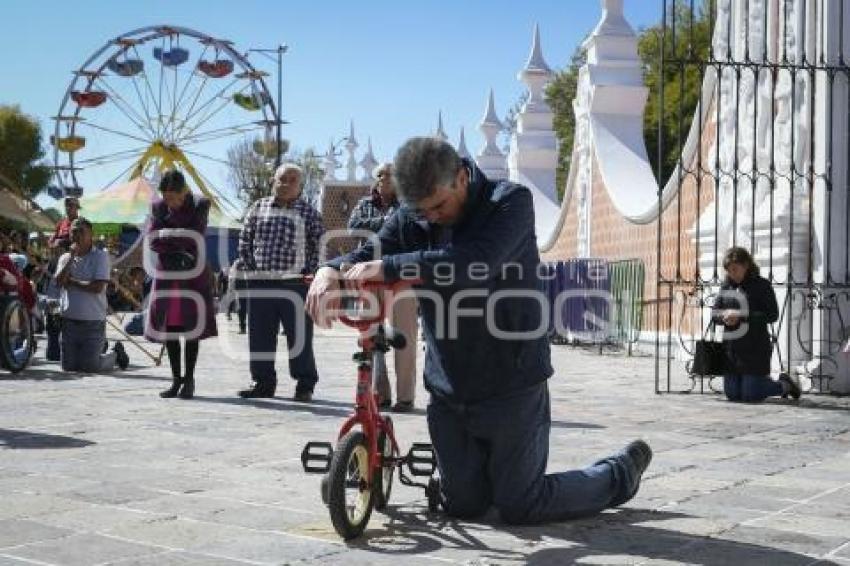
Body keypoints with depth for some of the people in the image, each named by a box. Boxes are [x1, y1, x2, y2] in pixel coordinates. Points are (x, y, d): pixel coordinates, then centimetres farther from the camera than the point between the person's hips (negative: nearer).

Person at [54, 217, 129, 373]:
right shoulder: (65, 258, 9)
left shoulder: (101, 256, -5)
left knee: (90, 367, -4)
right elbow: (59, 281, -8)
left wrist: (71, 281, -8)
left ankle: (115, 354, 26)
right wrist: (72, 256, -11)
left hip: (93, 322, -5)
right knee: (68, 366, 8)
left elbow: (98, 287, -16)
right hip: (68, 320, 5)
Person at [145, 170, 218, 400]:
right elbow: (153, 241, -6)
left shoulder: (200, 205, -6)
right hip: (166, 274, 3)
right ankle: (176, 379, 11)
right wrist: (179, 245, -16)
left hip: (193, 275, -3)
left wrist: (166, 235, -12)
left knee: (191, 328, -2)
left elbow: (194, 236, -17)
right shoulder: (158, 206, 3)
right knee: (168, 327, 3)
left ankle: (189, 379, 6)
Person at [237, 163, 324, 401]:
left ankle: (305, 384, 6)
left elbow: (320, 245, 3)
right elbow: (245, 241, 13)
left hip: (295, 284, -3)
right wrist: (249, 270, 4)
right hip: (260, 284, 3)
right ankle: (263, 381, 18)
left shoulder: (308, 212, 3)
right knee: (260, 335, 7)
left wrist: (308, 272, -6)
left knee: (299, 336, -1)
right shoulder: (258, 208, 11)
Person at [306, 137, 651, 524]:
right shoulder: (411, 220, 1)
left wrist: (389, 267, -36)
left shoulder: (510, 202, -14)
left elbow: (477, 263, -31)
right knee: (462, 505, 10)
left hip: (511, 387, -5)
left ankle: (621, 473, 26)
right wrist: (330, 271, -28)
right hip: (449, 390, 5)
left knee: (519, 507, 1)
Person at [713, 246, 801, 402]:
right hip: (730, 348, 6)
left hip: (755, 349, -6)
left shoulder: (761, 285, -8)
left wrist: (741, 316, -21)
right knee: (733, 395, 11)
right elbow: (714, 313, 10)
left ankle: (784, 385, 24)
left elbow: (772, 315, -14)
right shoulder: (726, 286, 8)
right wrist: (724, 317, -14)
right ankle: (764, 380, 38)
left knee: (750, 396, -3)